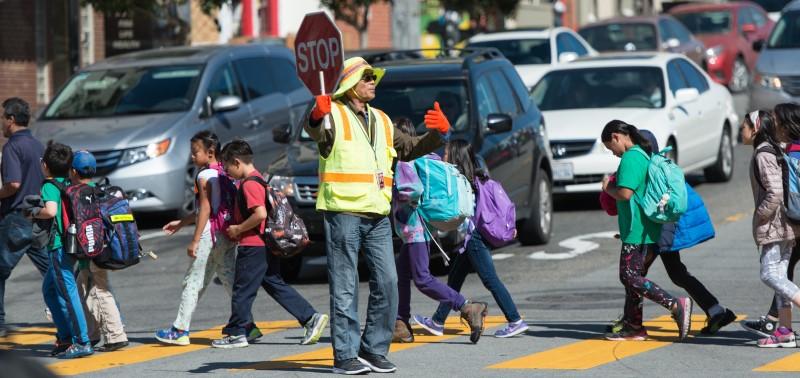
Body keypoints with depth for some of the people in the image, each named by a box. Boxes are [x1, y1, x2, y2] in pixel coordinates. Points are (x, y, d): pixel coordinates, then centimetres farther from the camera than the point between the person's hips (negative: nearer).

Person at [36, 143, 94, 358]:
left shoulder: (50, 187, -11)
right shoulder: (70, 185, 12)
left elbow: (51, 211, -27)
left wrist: (34, 214, -10)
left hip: (59, 247, -9)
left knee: (67, 292, -8)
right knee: (49, 290, 20)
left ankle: (82, 342, -11)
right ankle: (64, 337, 21)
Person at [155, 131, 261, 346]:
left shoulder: (205, 176, -11)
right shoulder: (222, 174, 15)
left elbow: (206, 209, -16)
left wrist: (195, 241, -15)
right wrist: (181, 223, 30)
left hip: (210, 232, -8)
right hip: (227, 232, 8)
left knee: (193, 281, -2)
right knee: (230, 280, 9)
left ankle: (180, 330, 1)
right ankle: (248, 326, 2)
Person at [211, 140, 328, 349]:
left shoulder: (249, 184, -16)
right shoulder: (257, 180, 16)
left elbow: (260, 214, -27)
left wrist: (238, 229, -16)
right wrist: (237, 229, 18)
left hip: (253, 247, -10)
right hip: (265, 245, 10)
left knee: (242, 290, -1)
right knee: (275, 285, 12)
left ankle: (236, 334, 5)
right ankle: (311, 318, 8)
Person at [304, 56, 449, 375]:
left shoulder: (381, 121, 20)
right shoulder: (334, 115, -1)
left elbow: (411, 149, 29)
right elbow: (313, 130, -24)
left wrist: (437, 133, 10)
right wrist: (316, 116, -48)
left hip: (377, 217, 6)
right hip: (343, 213, -6)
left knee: (387, 283, 1)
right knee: (345, 288, -3)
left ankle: (374, 350, 12)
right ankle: (345, 355, 1)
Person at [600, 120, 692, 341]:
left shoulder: (630, 158, -16)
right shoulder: (645, 155, 15)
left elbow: (625, 193, -25)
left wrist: (608, 188, -6)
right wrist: (614, 184, 19)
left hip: (636, 230, -10)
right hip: (648, 230, 10)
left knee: (630, 277, -10)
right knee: (631, 276, 14)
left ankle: (677, 306, -18)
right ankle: (633, 326, 17)